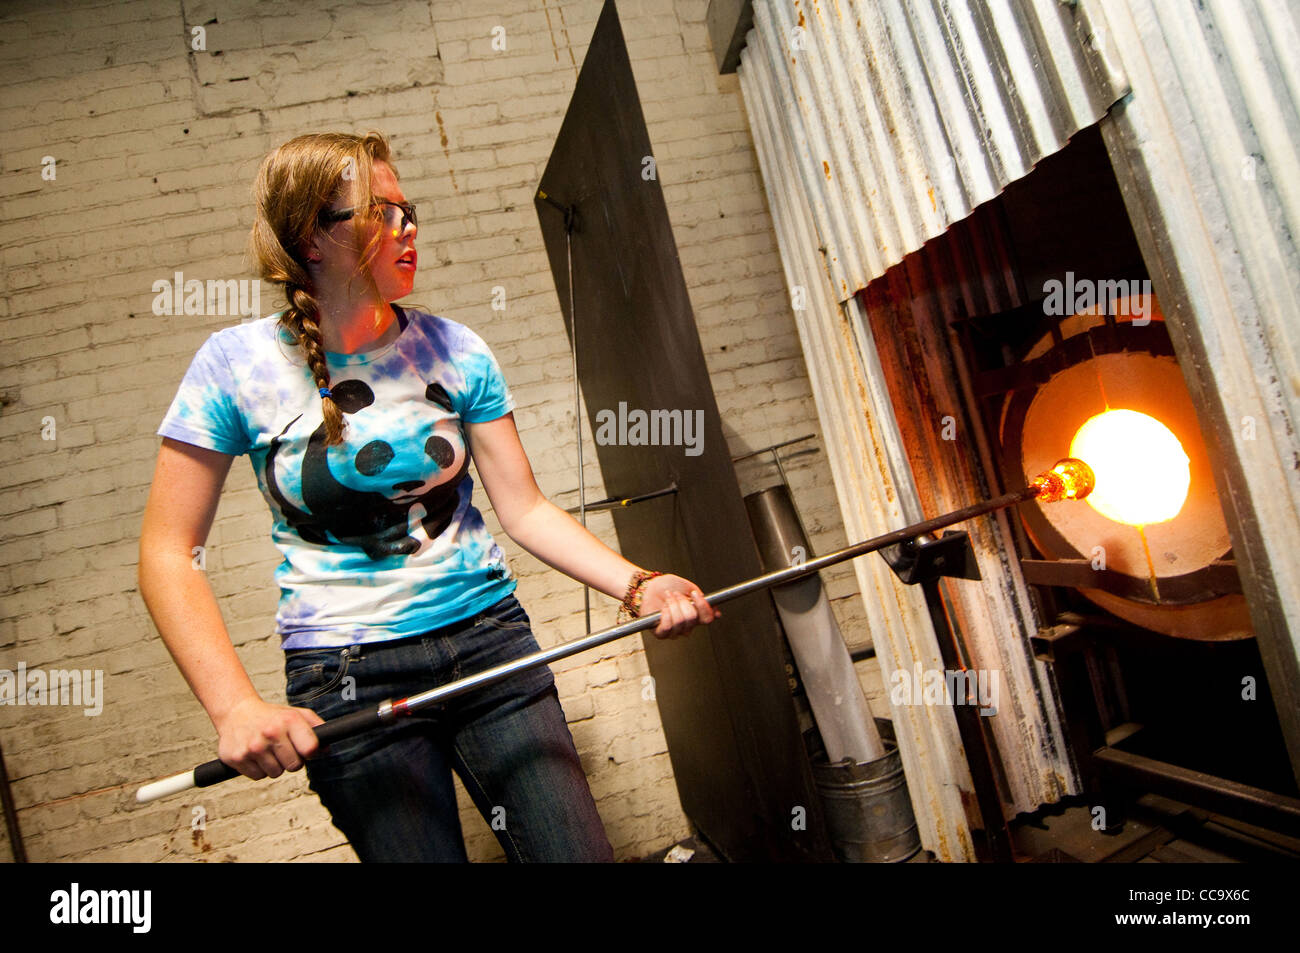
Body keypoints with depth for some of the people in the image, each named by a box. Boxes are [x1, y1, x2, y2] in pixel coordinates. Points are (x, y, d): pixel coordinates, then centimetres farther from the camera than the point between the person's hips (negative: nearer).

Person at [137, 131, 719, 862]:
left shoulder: (453, 350, -1)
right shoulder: (239, 364, -7)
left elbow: (525, 510, -1)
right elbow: (169, 554, -5)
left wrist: (637, 585, -15)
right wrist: (237, 707, -16)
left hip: (490, 640, 2)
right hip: (346, 677, -2)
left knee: (579, 850, 3)